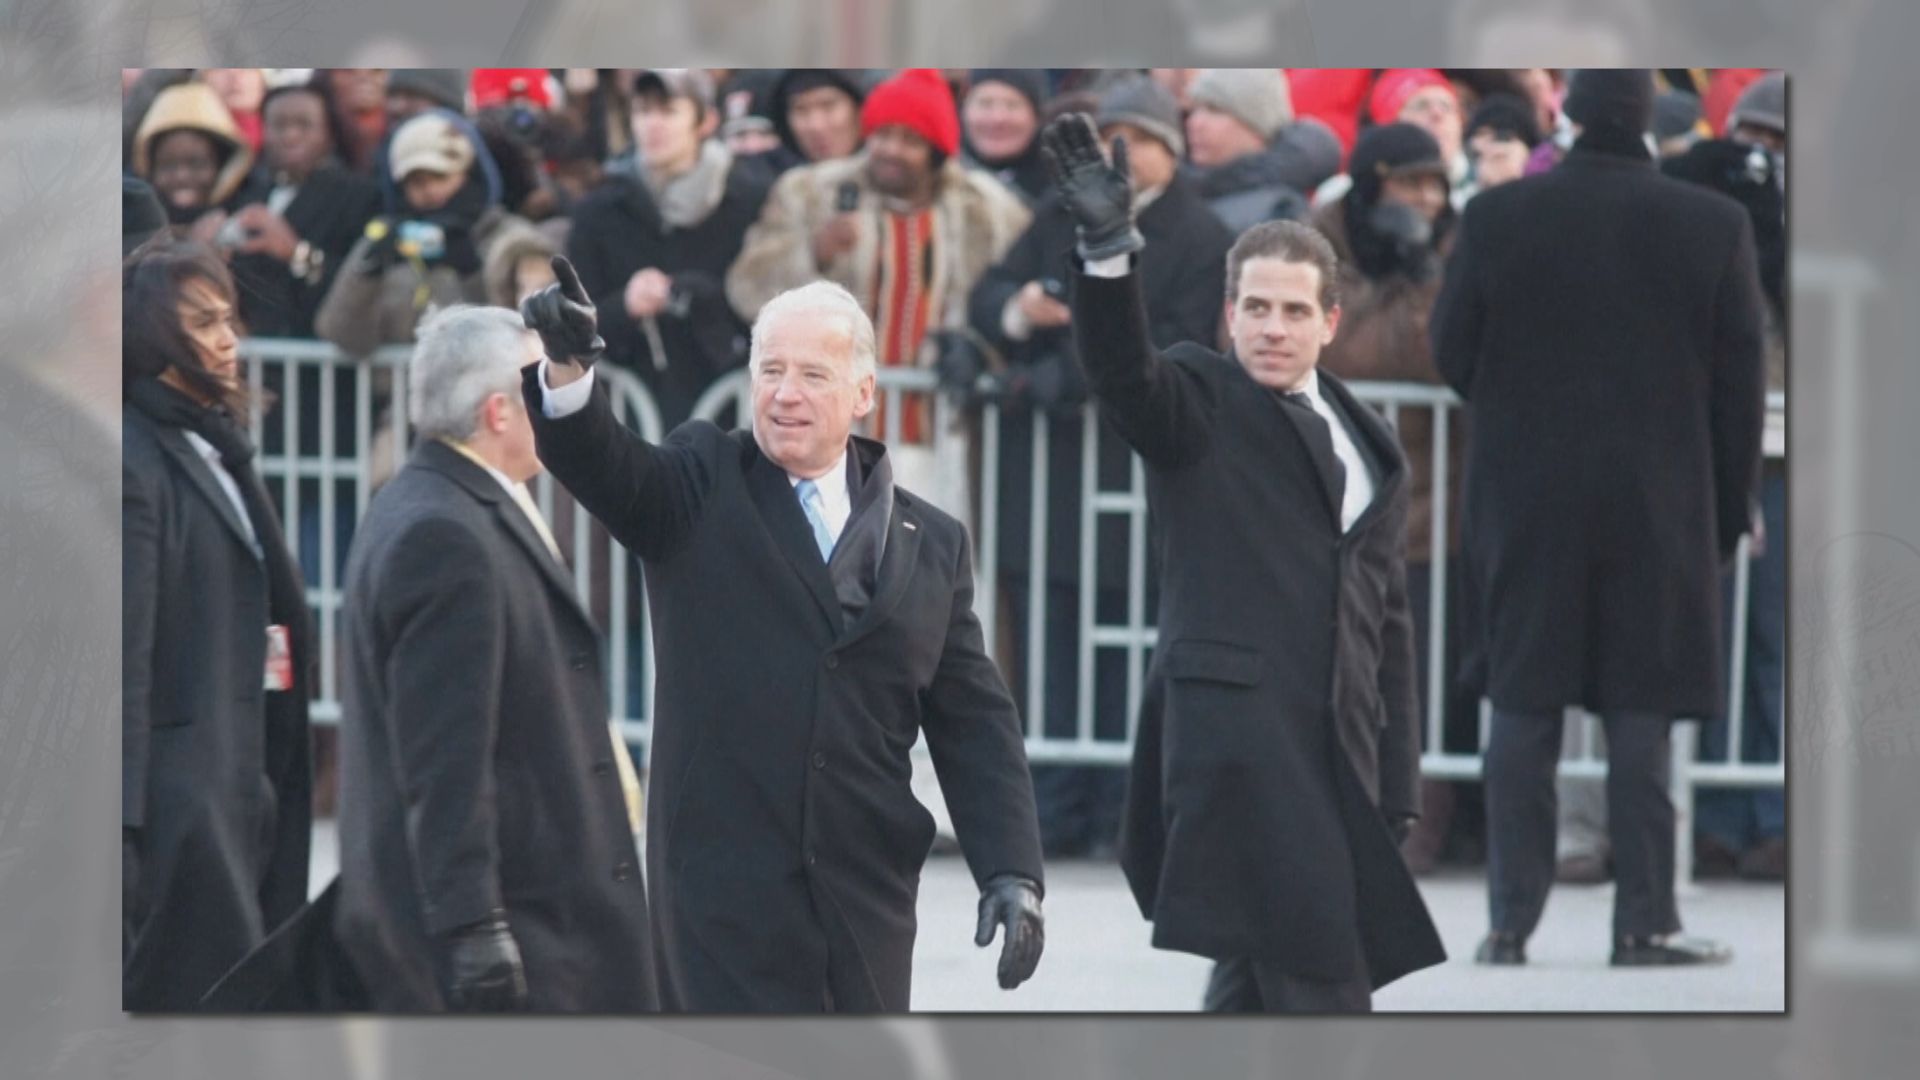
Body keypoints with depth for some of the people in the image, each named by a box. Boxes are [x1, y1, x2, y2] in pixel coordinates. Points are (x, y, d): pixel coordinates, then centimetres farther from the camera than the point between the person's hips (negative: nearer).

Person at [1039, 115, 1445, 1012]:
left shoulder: (1370, 449, 19)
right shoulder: (1197, 407, 2)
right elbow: (1120, 366, -20)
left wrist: (1398, 784, 16)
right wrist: (1109, 249, -38)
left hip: (1338, 753, 6)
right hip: (1234, 744, -6)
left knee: (1254, 982, 11)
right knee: (1321, 997, -12)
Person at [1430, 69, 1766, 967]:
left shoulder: (1495, 218, -7)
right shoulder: (1714, 227, -7)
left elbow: (1451, 355, -1)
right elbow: (1739, 388, -2)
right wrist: (1729, 512, 8)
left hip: (1526, 499, 1)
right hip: (1656, 506, -1)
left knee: (1523, 709, 7)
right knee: (1640, 715, 4)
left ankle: (1510, 923, 5)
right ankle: (1644, 922, 2)